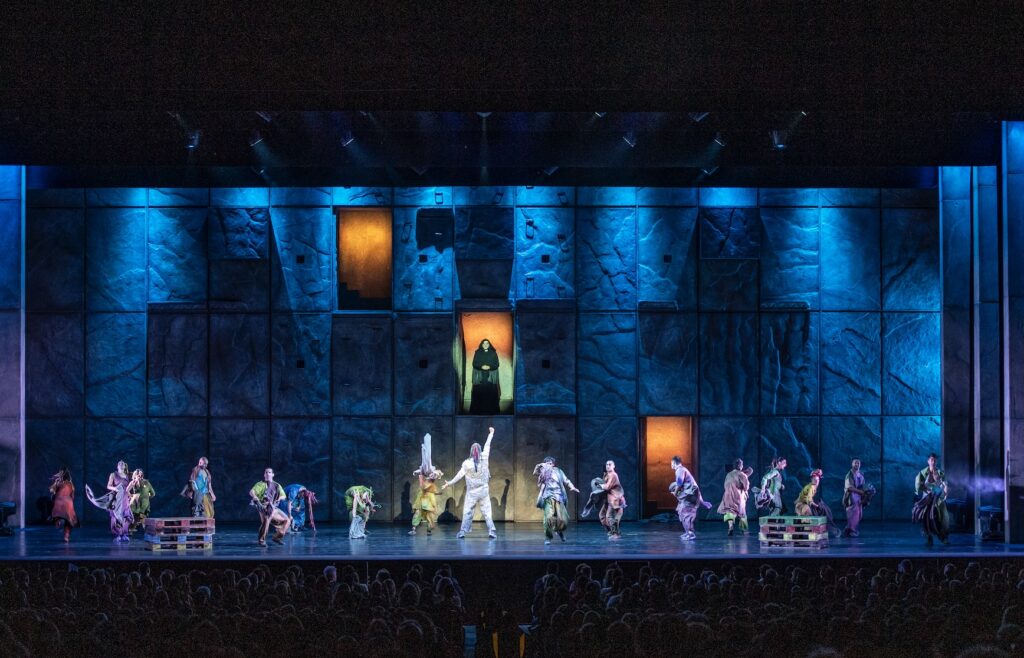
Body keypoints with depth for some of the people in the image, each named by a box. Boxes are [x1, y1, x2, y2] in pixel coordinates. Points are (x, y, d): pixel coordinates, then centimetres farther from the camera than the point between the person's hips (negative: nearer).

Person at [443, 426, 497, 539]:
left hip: (472, 492, -1)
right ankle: (491, 531, -5)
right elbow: (487, 446, 6)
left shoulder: (467, 463, -11)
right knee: (487, 512, 2)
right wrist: (491, 434, 20)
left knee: (467, 512, 5)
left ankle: (463, 531, 2)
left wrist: (449, 483, 3)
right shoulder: (484, 458, -7)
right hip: (484, 491, 1)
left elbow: (459, 475, -7)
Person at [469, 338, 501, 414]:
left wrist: (489, 367, -15)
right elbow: (474, 364, 3)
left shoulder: (493, 353, 7)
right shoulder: (477, 353, 8)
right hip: (480, 377, 0)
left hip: (491, 377, 0)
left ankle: (491, 410, -4)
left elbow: (497, 364, 3)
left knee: (491, 393, -7)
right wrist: (481, 367, -16)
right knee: (479, 394, -8)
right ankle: (478, 410, -6)